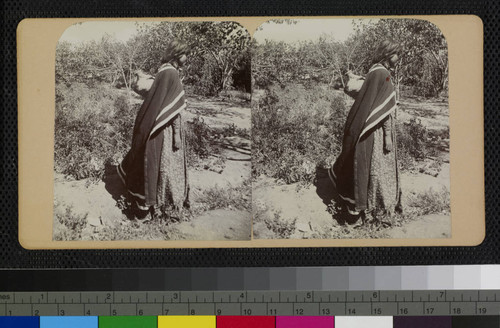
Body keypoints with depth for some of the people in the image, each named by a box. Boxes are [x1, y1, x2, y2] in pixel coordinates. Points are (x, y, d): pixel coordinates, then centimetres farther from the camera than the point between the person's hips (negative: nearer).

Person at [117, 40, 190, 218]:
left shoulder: (164, 71, 12)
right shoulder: (171, 73, -17)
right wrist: (177, 134, -19)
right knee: (167, 164, -3)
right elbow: (174, 108, -20)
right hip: (167, 129, -10)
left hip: (157, 128, 10)